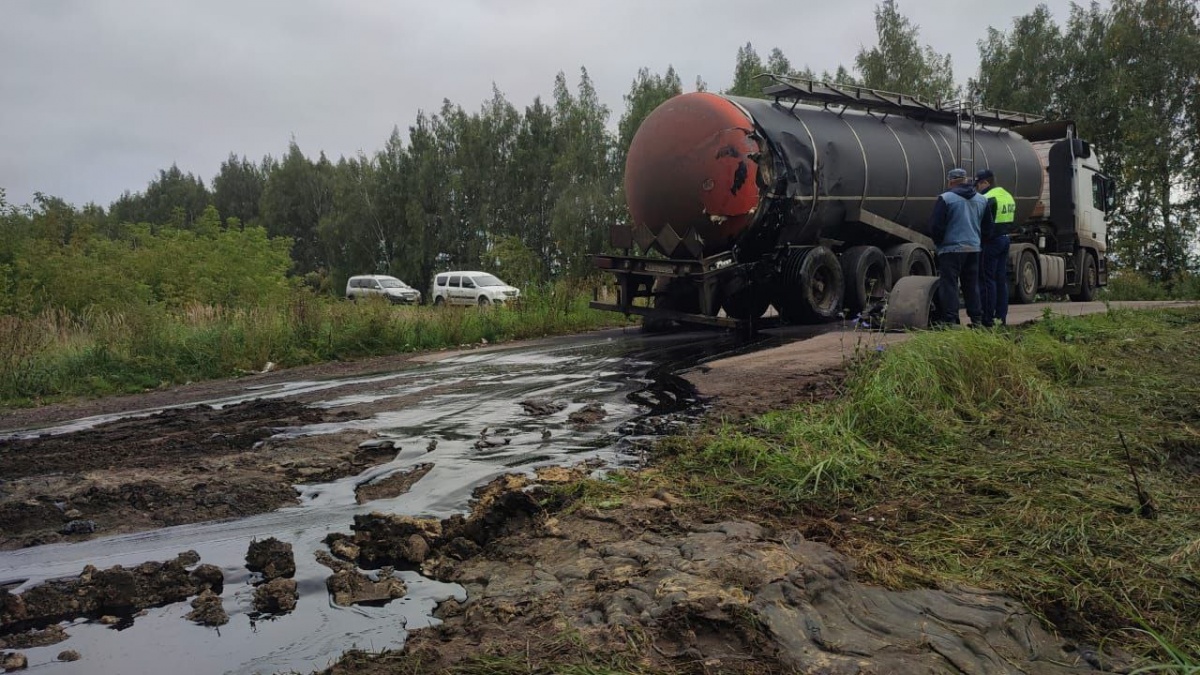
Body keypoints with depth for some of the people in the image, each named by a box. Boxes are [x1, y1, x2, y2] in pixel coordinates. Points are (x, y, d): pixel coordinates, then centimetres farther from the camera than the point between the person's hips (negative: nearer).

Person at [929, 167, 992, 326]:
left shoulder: (945, 198, -9)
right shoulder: (981, 200, 12)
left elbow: (935, 225, -10)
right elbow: (987, 227, 16)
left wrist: (939, 242, 5)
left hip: (951, 249, -6)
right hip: (974, 249, 6)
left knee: (949, 285, -3)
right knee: (972, 285, 13)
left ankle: (950, 320, -6)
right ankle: (977, 319, 15)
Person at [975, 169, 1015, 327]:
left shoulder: (988, 198, -15)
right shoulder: (1008, 196, 16)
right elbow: (1010, 221, 19)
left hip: (991, 242, -9)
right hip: (1005, 239, 9)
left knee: (987, 280, -6)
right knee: (1001, 279, 11)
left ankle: (988, 318, -7)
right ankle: (1001, 317, 14)